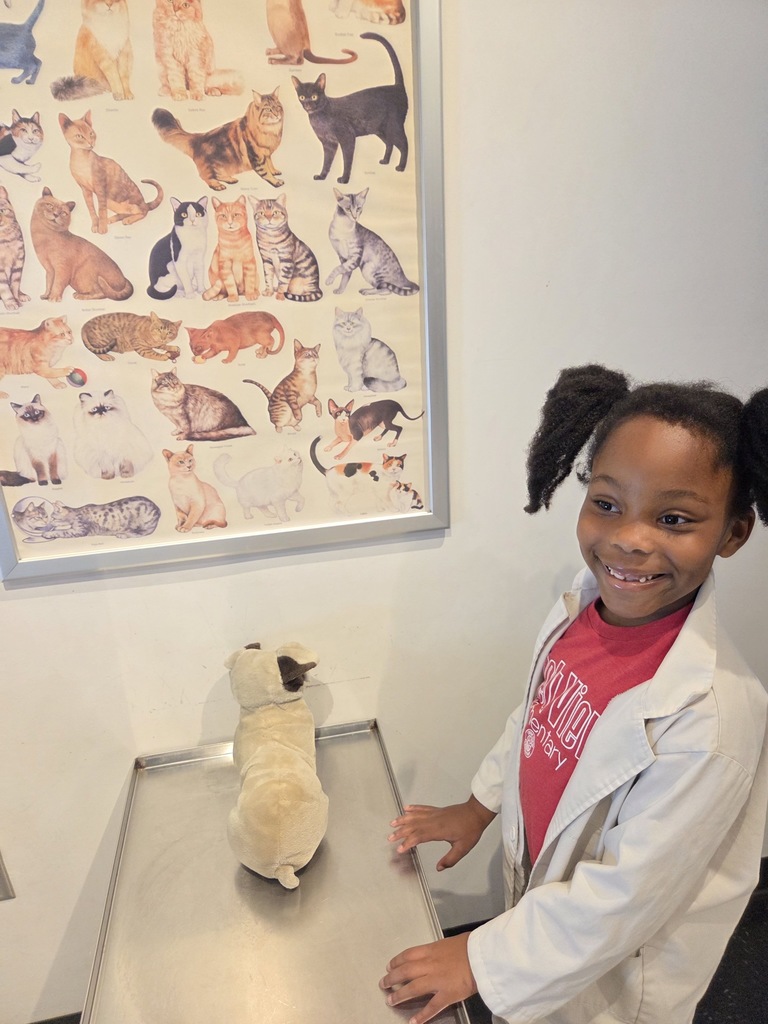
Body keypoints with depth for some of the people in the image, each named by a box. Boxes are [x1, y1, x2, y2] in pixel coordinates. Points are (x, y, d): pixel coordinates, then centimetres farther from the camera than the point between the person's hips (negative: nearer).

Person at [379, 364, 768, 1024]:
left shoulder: (713, 716, -35)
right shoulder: (582, 610, -17)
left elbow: (626, 896, -26)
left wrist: (486, 960, -16)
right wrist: (480, 805, 11)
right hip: (542, 896, 5)